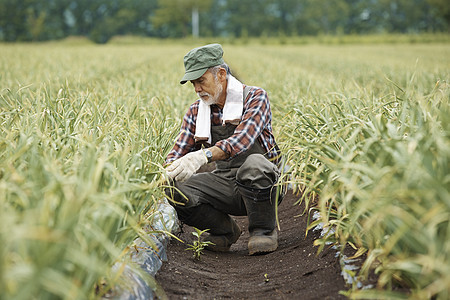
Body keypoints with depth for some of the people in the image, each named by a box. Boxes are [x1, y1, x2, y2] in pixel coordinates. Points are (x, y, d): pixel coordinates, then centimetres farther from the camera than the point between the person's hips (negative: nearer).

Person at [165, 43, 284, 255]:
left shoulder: (255, 97, -9)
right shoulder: (196, 111, 8)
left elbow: (244, 138, -27)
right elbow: (179, 152, 6)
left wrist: (204, 155, -44)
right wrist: (169, 171, -19)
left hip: (262, 185, -4)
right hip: (225, 185, 5)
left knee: (253, 164, -40)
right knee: (175, 189, -21)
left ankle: (264, 231, -11)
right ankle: (225, 230, 5)